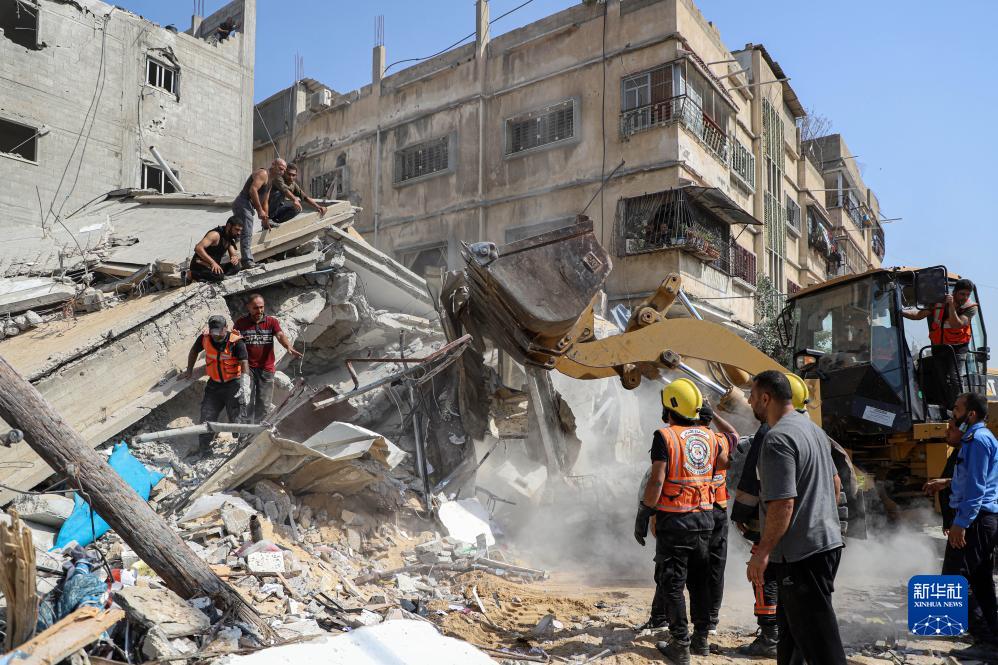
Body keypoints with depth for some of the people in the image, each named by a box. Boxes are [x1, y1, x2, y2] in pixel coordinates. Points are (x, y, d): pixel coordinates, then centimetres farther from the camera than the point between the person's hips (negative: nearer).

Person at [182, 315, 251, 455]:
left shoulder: (236, 342, -20)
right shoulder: (204, 338, -6)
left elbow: (244, 364, -28)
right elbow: (194, 351, 16)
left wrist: (244, 386, -40)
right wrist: (189, 371, 21)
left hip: (234, 384, -5)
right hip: (214, 384, 5)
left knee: (236, 421, -1)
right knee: (206, 418, 7)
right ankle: (203, 451, 20)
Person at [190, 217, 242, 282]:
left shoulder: (229, 239, 9)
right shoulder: (216, 235, -19)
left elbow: (234, 254, 11)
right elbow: (198, 248, -30)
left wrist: (235, 258, -16)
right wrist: (212, 262, -38)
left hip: (214, 266, 8)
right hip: (200, 265, -8)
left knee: (235, 267, -6)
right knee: (219, 276, -34)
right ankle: (188, 274, -16)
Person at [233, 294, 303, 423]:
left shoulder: (272, 322, 4)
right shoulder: (241, 323, 4)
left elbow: (280, 335, -13)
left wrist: (289, 347, -34)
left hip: (266, 370, 1)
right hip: (247, 368, -1)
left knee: (264, 405, 6)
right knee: (247, 403, -4)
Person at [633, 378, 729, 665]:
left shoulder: (665, 436, -13)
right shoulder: (709, 436, 5)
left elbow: (657, 481, -17)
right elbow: (728, 465, 22)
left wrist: (642, 516, -9)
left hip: (674, 520, -6)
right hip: (705, 518, 6)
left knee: (672, 583, 4)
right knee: (700, 581, 16)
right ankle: (701, 638, 24)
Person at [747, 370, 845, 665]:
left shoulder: (777, 439, -20)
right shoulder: (813, 428, 11)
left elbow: (782, 504, -25)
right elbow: (835, 483, 21)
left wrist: (762, 552, -18)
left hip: (801, 553, -10)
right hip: (827, 541, 10)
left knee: (818, 641, -3)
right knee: (790, 629, 21)